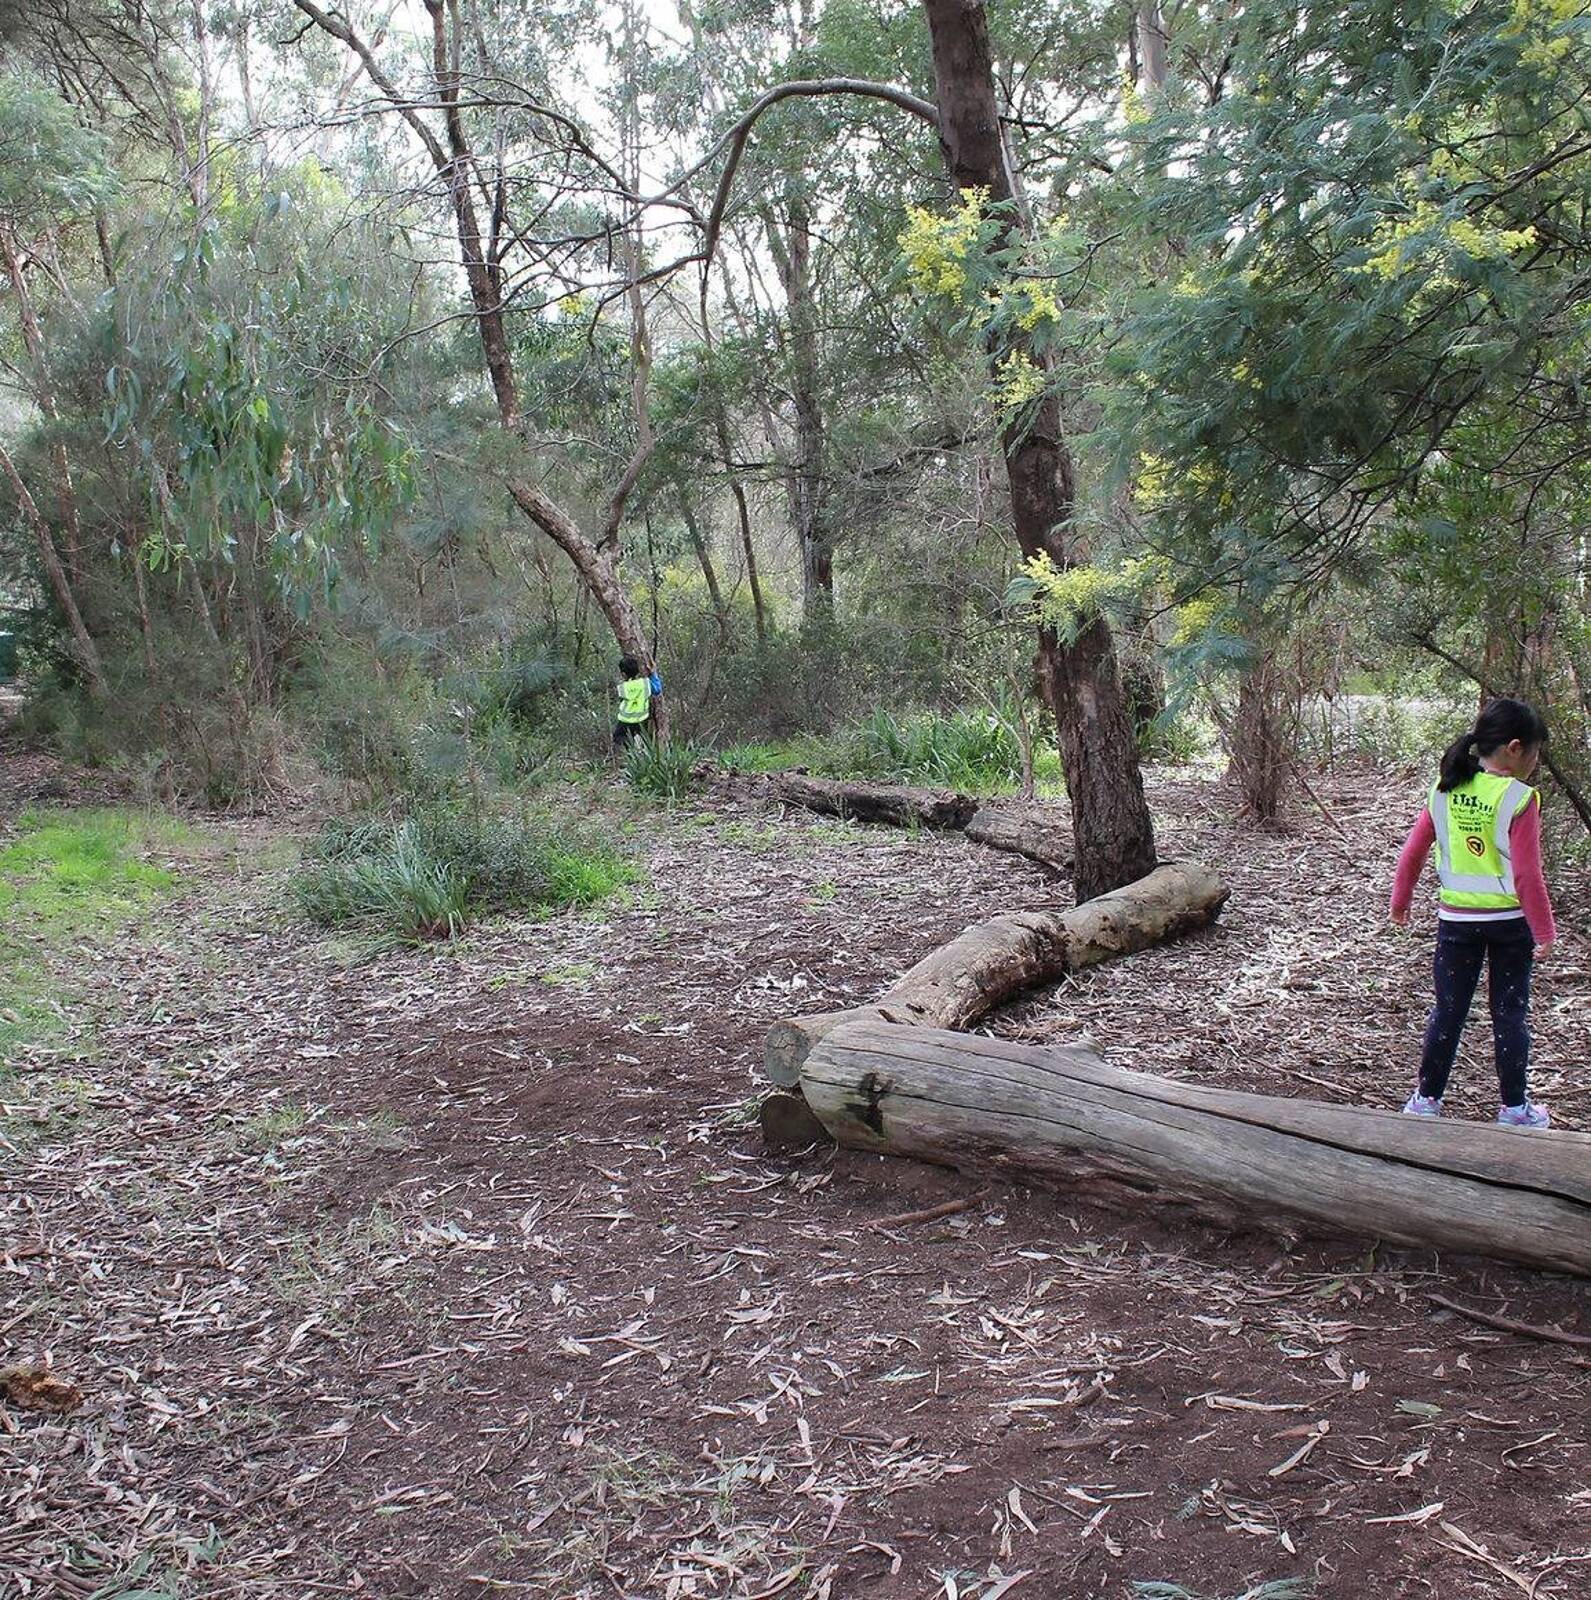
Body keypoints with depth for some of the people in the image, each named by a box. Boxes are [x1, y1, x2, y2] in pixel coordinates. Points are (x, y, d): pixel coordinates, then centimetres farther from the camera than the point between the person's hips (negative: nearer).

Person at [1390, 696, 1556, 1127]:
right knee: (1510, 1013, 9)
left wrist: (1401, 901, 17)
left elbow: (1412, 852, 4)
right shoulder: (1519, 799, -15)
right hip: (1509, 920, -3)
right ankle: (1514, 1108, 18)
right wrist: (1544, 931, -8)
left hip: (1455, 918, 3)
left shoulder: (1444, 792, -1)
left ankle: (1426, 1099, 18)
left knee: (1447, 1011, 12)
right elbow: (1527, 874, -16)